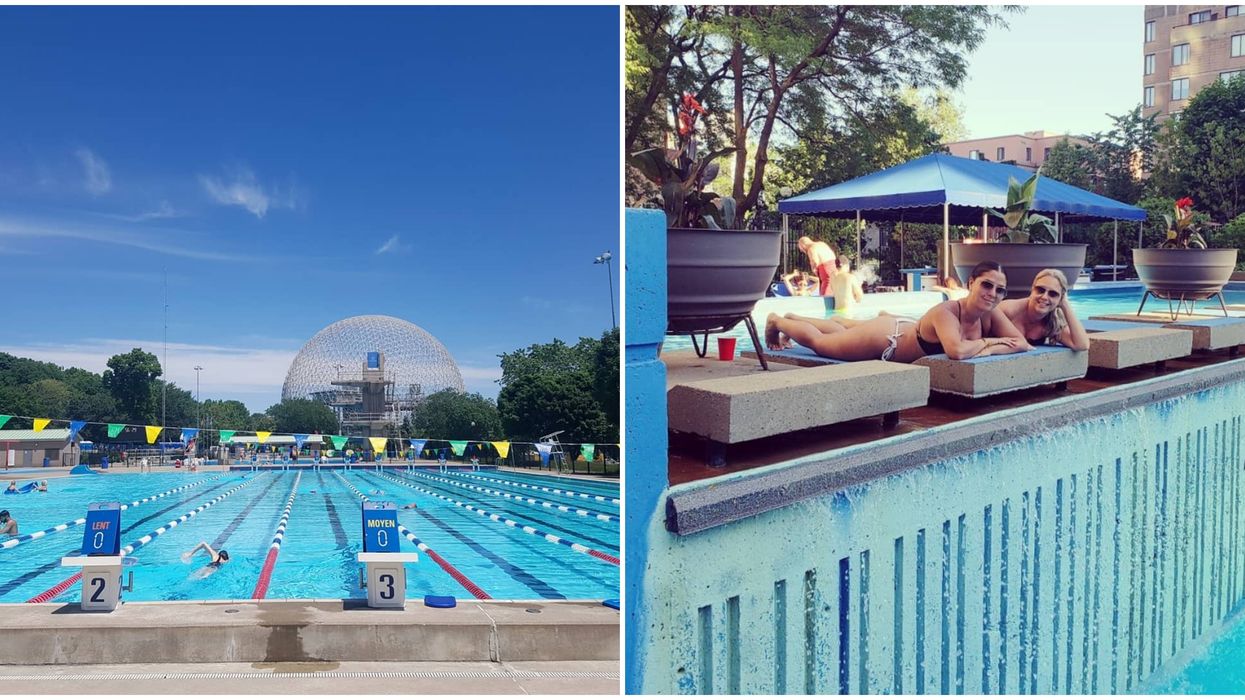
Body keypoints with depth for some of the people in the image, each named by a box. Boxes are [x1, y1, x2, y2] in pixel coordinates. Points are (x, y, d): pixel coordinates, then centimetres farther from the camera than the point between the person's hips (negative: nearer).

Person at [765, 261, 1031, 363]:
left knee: (842, 331, 33)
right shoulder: (945, 312, -42)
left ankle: (792, 318, 58)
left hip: (904, 329, 8)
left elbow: (1023, 344, -19)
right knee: (818, 342, 16)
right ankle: (776, 321, 44)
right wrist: (988, 341, -39)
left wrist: (987, 350, -37)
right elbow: (957, 351, -57)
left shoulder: (992, 315, -20)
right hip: (883, 338, -8)